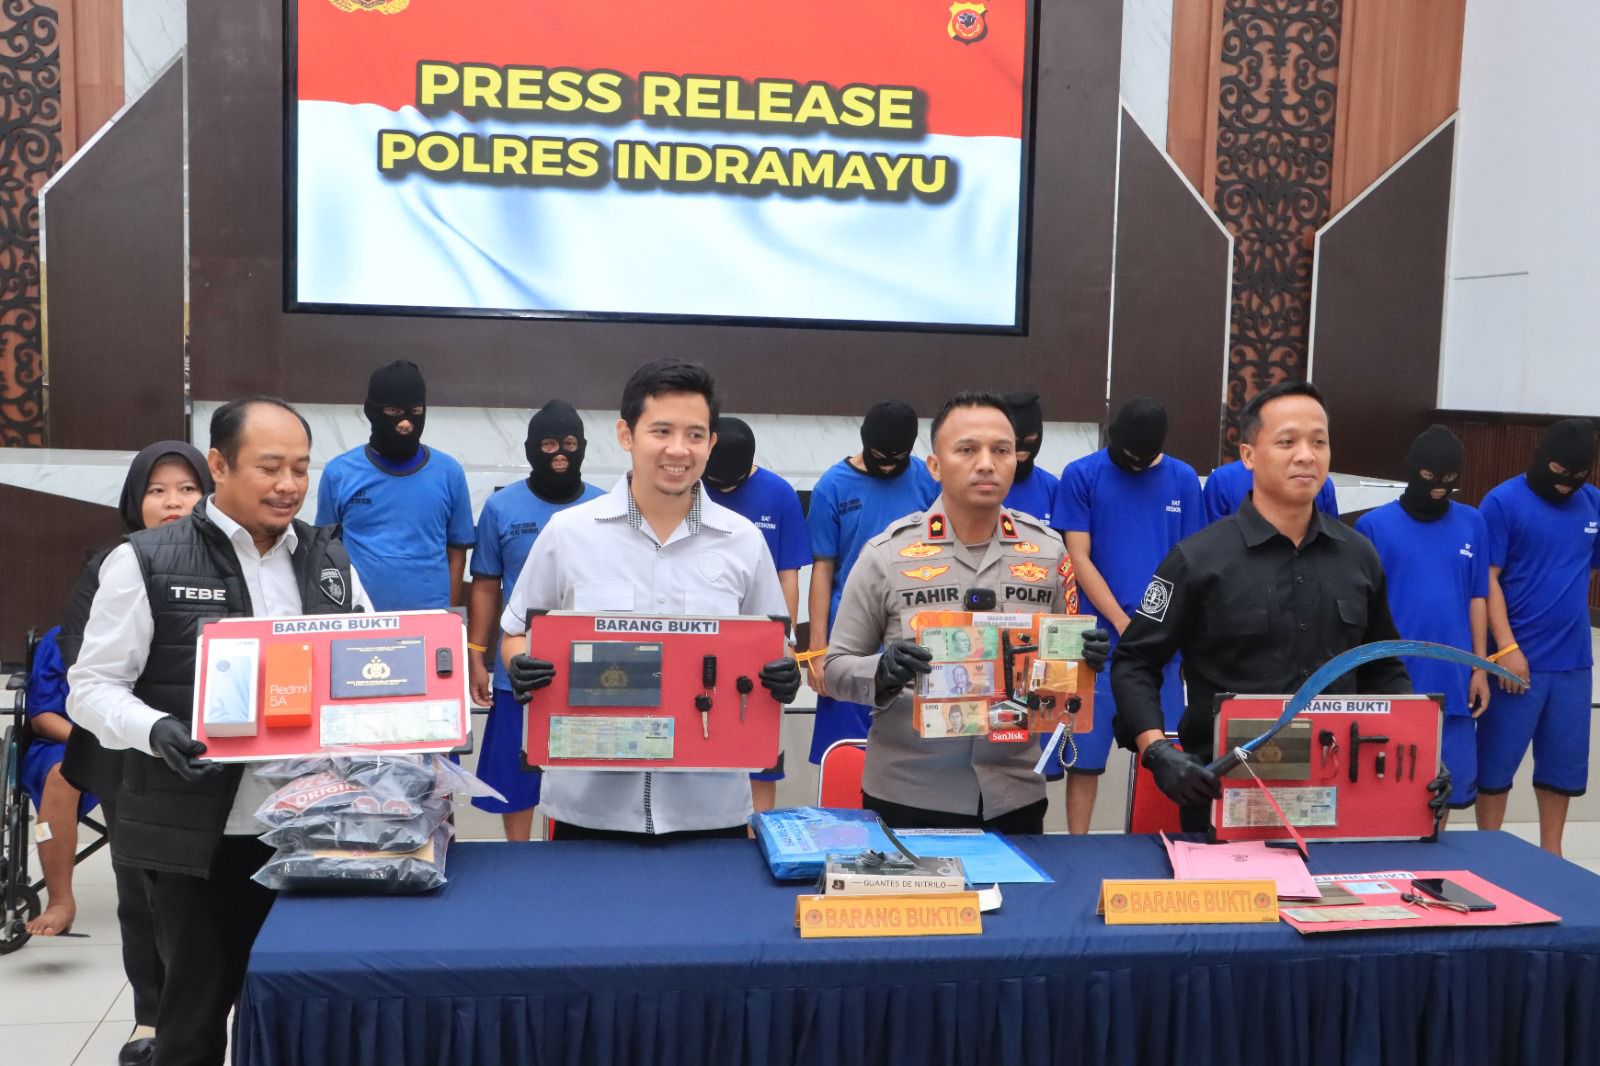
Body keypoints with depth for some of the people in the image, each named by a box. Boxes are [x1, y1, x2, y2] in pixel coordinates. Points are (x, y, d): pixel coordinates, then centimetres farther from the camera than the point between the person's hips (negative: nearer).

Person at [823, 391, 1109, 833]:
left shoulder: (1048, 551, 2)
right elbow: (836, 667, -1)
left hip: (1015, 796, 3)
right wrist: (882, 672, -22)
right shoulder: (886, 553, -6)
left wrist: (1083, 659, -9)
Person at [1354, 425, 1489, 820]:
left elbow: (1477, 598, 11)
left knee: (1450, 785, 8)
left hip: (1452, 683, 3)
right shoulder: (1374, 525, -3)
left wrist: (1480, 667, 7)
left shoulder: (1472, 524, 7)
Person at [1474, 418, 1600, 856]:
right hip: (1518, 657, -5)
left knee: (1564, 763, 13)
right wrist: (1507, 648, -14)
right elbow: (1487, 579, -9)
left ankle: (1551, 854, 27)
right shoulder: (1504, 501, -7)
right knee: (1496, 762, 4)